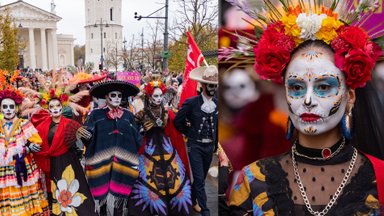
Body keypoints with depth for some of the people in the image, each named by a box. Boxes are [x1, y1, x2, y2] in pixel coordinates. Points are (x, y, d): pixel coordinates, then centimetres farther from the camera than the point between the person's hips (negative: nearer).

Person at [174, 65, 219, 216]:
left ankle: (192, 200, 39)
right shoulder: (191, 103, -12)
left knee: (201, 178, 17)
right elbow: (177, 121, -3)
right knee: (199, 180, -5)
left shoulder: (217, 104, 1)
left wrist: (215, 144, 11)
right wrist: (189, 134, 2)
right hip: (195, 146, -5)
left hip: (209, 146, 5)